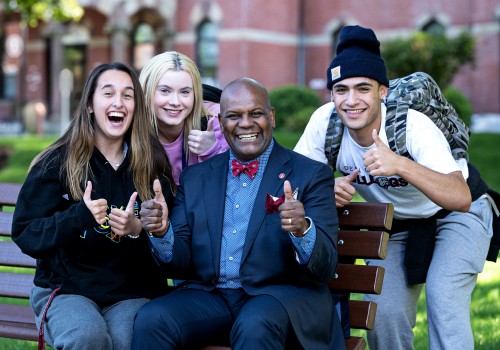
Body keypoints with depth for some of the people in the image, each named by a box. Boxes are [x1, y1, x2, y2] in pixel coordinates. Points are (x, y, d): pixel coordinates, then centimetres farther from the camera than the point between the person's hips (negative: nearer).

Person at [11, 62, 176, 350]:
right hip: (65, 289, -1)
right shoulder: (57, 162, 0)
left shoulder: (153, 165, 5)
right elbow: (25, 234, -5)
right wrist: (78, 216, -21)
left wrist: (138, 230, -17)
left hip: (131, 293, 1)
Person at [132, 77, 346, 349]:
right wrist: (162, 231, -12)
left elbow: (325, 269, -6)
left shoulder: (312, 175, 2)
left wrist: (303, 229, -27)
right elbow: (182, 262, 10)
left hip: (281, 295, -3)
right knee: (150, 320, -25)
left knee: (255, 325, -36)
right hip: (209, 295, 3)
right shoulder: (195, 177, 14)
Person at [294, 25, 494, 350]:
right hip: (396, 224, 4)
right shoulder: (324, 122, -21)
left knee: (444, 298, -24)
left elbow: (461, 199, -44)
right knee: (384, 313, -5)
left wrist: (401, 165, -58)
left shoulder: (413, 126, -33)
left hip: (456, 215, -4)